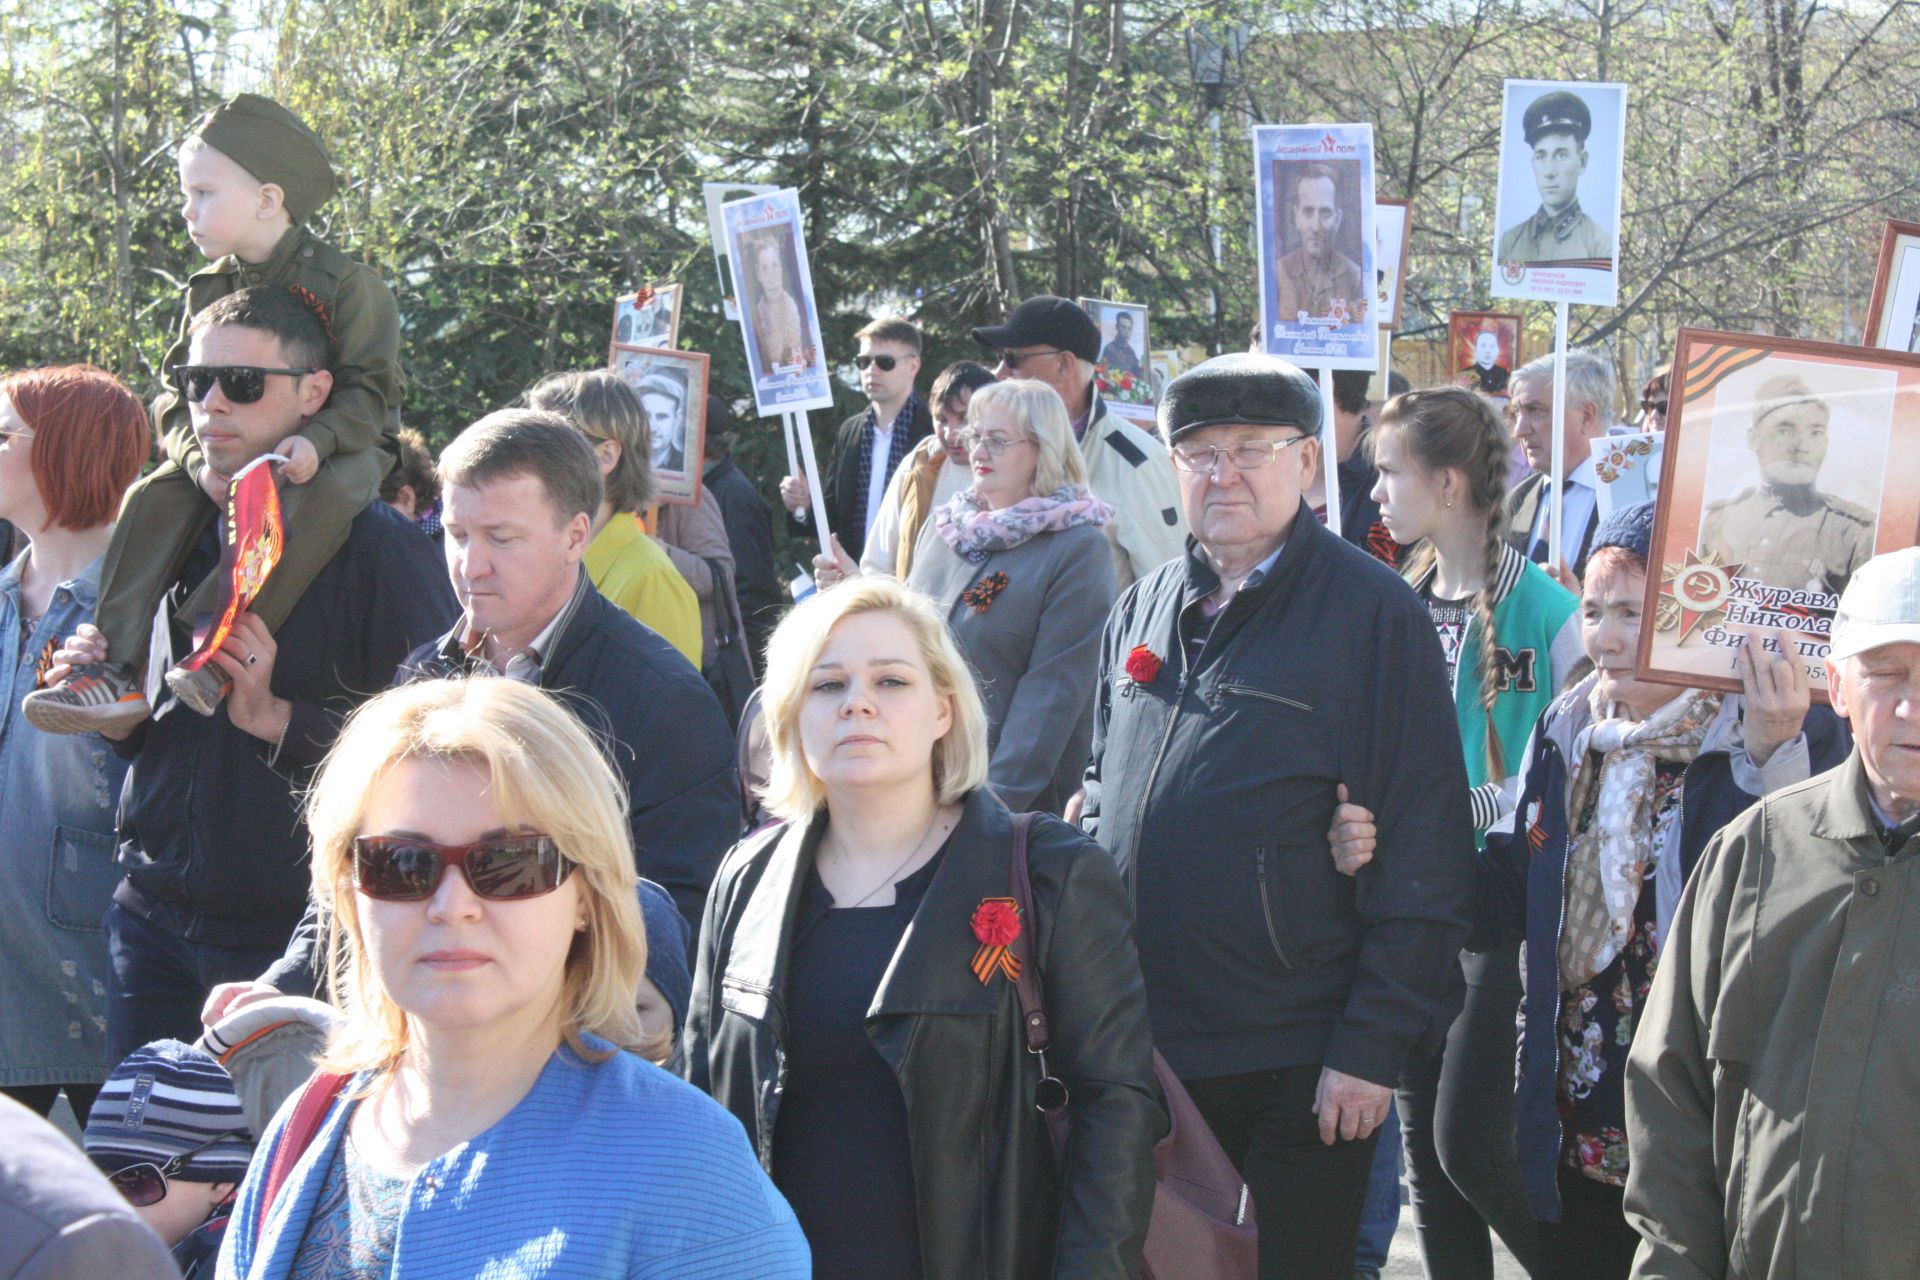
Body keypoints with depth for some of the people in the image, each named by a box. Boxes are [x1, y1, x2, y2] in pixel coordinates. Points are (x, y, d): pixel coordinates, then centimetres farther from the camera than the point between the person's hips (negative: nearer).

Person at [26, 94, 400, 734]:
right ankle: (121, 669, -28)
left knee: (324, 497, -40)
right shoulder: (211, 288, 8)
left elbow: (367, 388, -13)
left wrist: (316, 440, -33)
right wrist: (200, 457, -15)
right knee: (155, 497, -21)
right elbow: (180, 394, 6)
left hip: (335, 447, -5)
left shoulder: (343, 283, -9)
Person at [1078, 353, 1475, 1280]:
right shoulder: (1143, 610, 12)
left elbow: (1423, 861, -12)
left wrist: (1374, 1047, -15)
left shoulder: (1372, 613, -8)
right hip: (1142, 1046, 6)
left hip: (1295, 1064, -6)